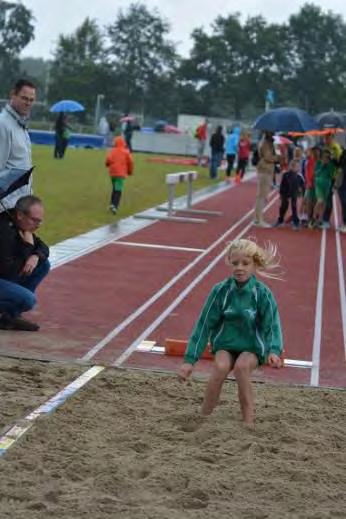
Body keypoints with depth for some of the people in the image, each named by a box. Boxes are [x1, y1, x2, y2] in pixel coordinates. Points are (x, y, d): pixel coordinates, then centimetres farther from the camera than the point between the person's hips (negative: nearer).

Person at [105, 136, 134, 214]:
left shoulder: (112, 151, 3)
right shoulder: (126, 152, 0)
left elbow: (108, 159, -9)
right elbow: (130, 162, -1)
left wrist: (108, 164, 15)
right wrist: (130, 171, 15)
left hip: (112, 173, 3)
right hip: (121, 173, -3)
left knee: (114, 189, 22)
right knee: (118, 190, -8)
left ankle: (112, 204, 20)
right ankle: (115, 206, -23)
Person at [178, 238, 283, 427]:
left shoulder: (262, 294, -13)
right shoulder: (221, 291, -10)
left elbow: (272, 325, -15)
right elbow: (204, 324, -6)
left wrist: (274, 351, -36)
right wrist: (190, 359, -8)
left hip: (252, 347, -1)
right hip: (225, 345, 1)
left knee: (242, 366, -32)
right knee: (221, 366, -30)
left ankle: (248, 421, -21)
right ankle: (204, 417, -17)